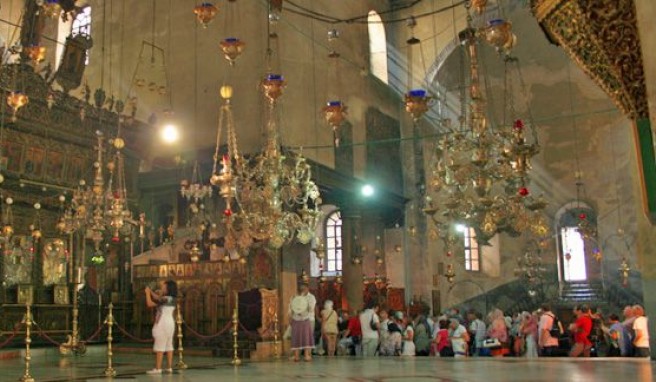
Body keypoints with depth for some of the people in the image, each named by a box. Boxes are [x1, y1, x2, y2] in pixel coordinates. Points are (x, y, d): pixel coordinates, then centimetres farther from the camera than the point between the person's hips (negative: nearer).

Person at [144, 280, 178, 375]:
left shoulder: (164, 299, -17)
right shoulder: (171, 299, 9)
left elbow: (149, 304, -13)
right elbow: (158, 298, 24)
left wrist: (147, 293, -1)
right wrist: (150, 291, 24)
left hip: (163, 324, -9)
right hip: (170, 323, 9)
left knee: (159, 347, -7)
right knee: (169, 346, 9)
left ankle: (158, 368, -7)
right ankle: (169, 367, 11)